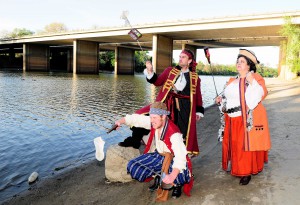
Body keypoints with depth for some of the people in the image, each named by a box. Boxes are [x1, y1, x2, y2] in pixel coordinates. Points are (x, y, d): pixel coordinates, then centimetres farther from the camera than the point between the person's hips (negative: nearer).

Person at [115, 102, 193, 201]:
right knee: (132, 166, -6)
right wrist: (121, 121, -21)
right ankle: (158, 177, 7)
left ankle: (177, 183, 2)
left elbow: (180, 156, -43)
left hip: (173, 159, -6)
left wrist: (172, 176, -57)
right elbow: (136, 119, -4)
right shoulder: (153, 122, -15)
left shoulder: (174, 134, -33)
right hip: (159, 155, 6)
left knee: (179, 176, -38)